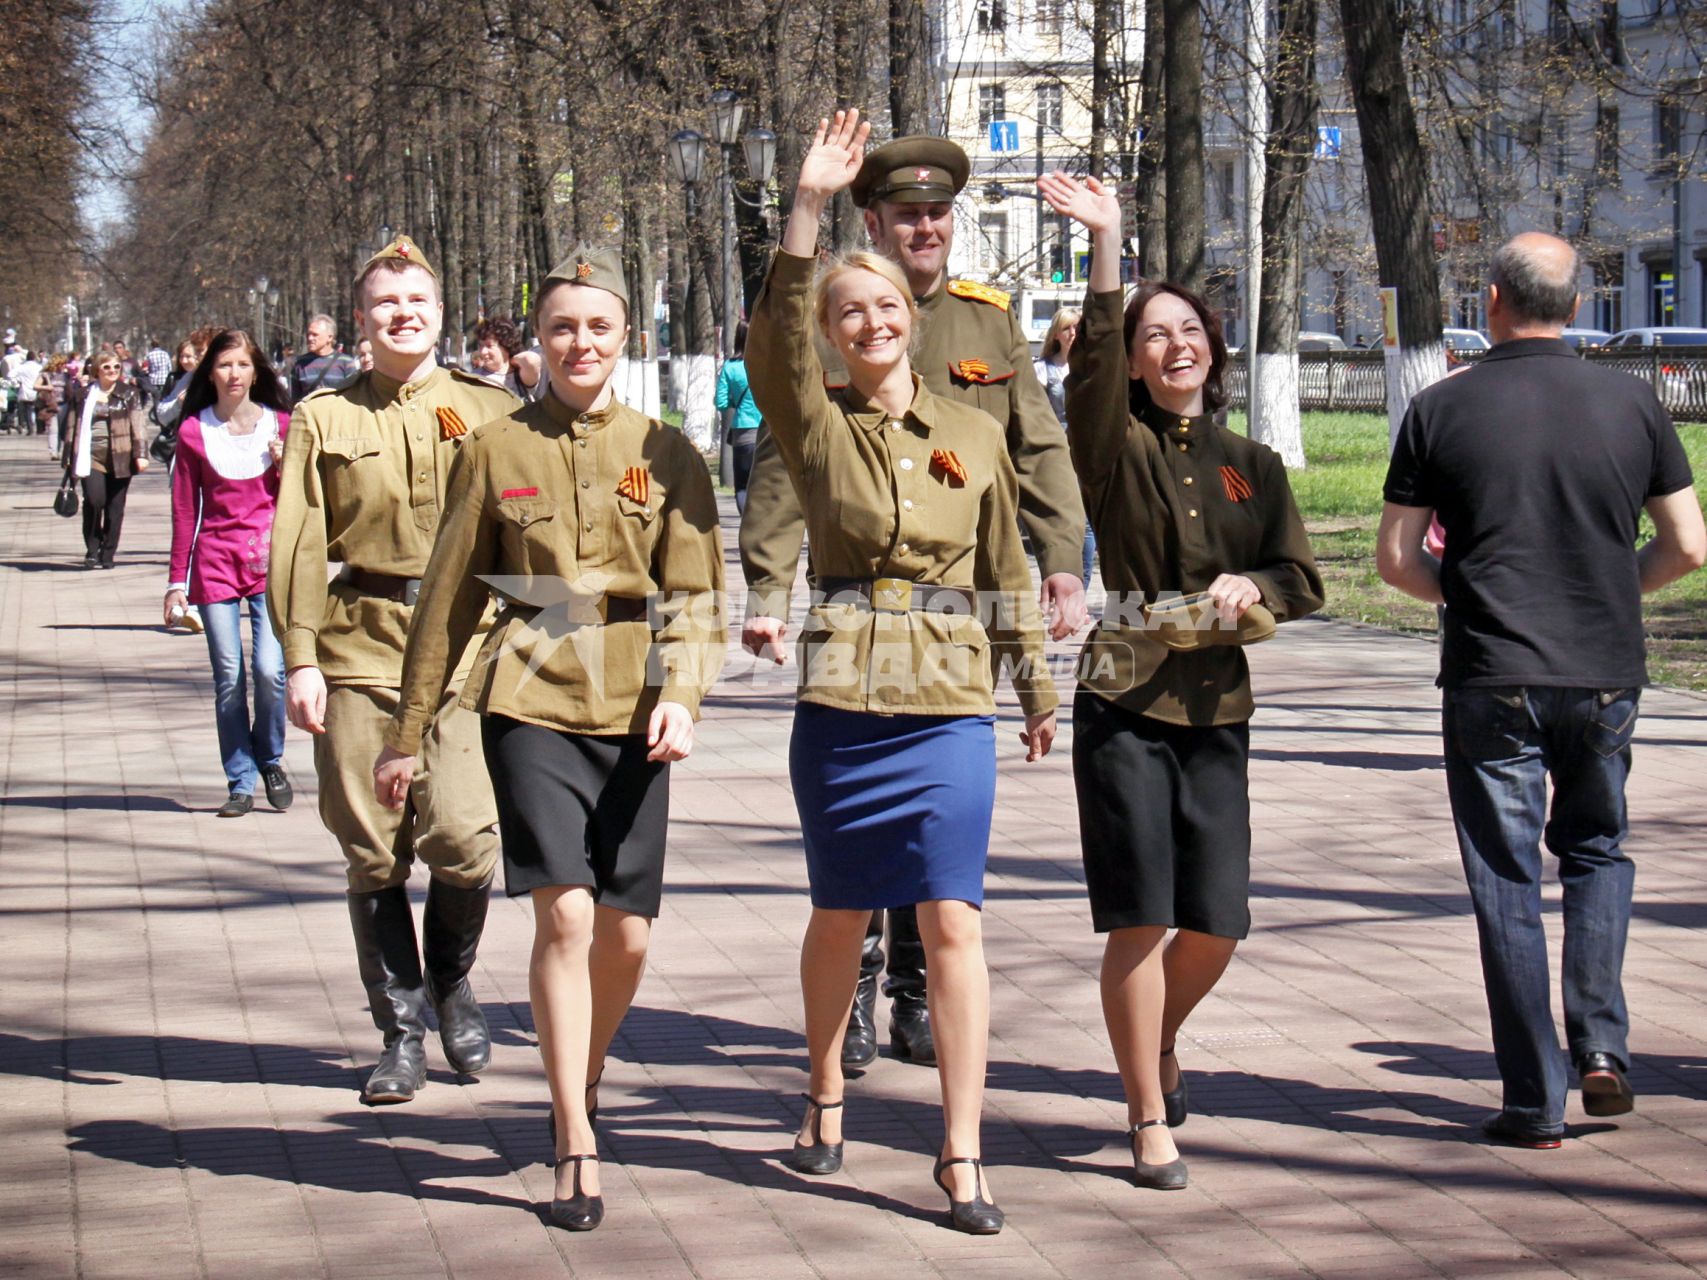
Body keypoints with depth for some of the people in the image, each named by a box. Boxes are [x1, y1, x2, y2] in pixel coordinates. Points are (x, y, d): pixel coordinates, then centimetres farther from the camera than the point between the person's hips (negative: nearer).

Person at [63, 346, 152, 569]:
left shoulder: (129, 393, 6)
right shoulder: (83, 394, 10)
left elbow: (139, 424, 1)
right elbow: (73, 427, 15)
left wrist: (141, 454, -8)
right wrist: (68, 457, 15)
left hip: (120, 458, 0)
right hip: (91, 456, 0)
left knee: (115, 507, 3)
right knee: (94, 500, -18)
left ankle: (108, 554, 15)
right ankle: (92, 549, -2)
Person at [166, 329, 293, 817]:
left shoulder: (280, 425, 5)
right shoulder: (194, 432, 4)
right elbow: (185, 512, 8)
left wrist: (284, 463, -8)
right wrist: (177, 581, 6)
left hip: (271, 559, 0)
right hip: (215, 561, 0)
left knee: (269, 668, -12)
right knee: (228, 677, -2)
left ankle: (270, 758, 13)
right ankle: (240, 783, 9)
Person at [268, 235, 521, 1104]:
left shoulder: (489, 410, 8)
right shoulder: (324, 418, 8)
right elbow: (297, 544, 4)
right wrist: (300, 658, -4)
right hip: (359, 646, 1)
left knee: (461, 834, -12)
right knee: (373, 852, 2)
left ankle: (453, 981, 17)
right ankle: (402, 1032, 15)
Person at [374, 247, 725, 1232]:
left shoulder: (668, 455, 6)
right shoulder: (496, 451, 4)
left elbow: (696, 594, 4)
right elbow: (451, 597, 9)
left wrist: (682, 695, -14)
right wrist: (408, 732, 11)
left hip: (631, 714, 2)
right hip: (532, 704, -1)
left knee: (627, 932, 2)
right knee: (565, 914, -13)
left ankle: (585, 1084, 31)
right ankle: (577, 1147, -6)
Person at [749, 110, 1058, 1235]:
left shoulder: (973, 435, 9)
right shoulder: (817, 423, 3)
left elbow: (1006, 571, 15)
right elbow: (774, 340, -16)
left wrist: (1037, 690, 17)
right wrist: (809, 208, -22)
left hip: (952, 706, 0)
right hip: (842, 698, 0)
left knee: (952, 921, -6)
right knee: (841, 917, 11)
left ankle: (963, 1156, -3)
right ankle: (827, 1098, 35)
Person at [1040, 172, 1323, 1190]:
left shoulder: (1253, 466, 12)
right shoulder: (1118, 449, 0)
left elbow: (1303, 579, 11)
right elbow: (1091, 368, -19)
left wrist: (1255, 590, -11)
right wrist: (1106, 250, -28)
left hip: (1218, 708, 4)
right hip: (1124, 703, -3)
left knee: (1216, 926, 3)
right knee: (1140, 920, -6)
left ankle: (1163, 1039, 36)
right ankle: (1151, 1122, 6)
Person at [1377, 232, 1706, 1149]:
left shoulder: (1441, 410, -3)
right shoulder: (1630, 403, 1)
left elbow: (1396, 558, -2)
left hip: (1492, 683, -2)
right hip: (1606, 676, 2)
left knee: (1508, 885, 5)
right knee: (1596, 850, 22)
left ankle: (1534, 1101, 5)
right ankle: (1602, 1046, 8)